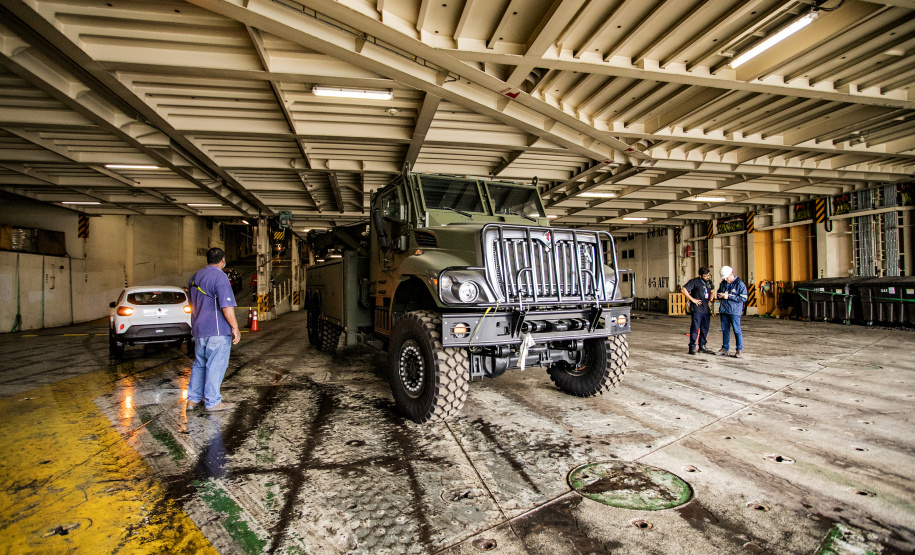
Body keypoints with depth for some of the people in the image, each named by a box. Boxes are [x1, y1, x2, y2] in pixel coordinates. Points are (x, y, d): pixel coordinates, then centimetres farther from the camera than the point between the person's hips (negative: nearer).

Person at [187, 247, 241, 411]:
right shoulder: (219, 276, -14)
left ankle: (193, 399, 23)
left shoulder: (195, 277, 14)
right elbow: (226, 306, -20)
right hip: (217, 330, -8)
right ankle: (212, 402, 5)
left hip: (198, 330, 9)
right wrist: (235, 328, -15)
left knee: (199, 364, 17)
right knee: (215, 366, -1)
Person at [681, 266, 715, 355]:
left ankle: (702, 347, 22)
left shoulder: (709, 282, 13)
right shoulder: (694, 281, -8)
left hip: (706, 310, 7)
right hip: (697, 309, -7)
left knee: (705, 329, 11)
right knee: (695, 328, -6)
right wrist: (692, 299, -15)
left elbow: (712, 290, 33)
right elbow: (683, 289, -16)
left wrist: (710, 300, 17)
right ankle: (692, 348, 0)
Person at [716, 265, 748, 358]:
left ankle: (739, 350, 7)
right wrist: (720, 295, 3)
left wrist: (729, 296, -16)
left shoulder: (740, 284, -7)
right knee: (725, 330, 10)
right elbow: (719, 292, 27)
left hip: (734, 311, -6)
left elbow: (744, 298, -12)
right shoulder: (723, 283, 12)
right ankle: (724, 349, 18)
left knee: (737, 330, -3)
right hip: (724, 310, 6)